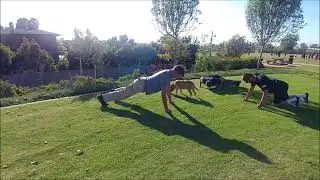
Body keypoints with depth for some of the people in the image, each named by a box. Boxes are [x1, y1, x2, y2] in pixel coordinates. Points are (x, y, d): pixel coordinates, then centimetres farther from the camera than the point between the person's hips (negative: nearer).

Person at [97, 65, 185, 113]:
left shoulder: (168, 72, 5)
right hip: (141, 85, -9)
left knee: (126, 90, 31)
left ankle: (115, 91, 53)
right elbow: (163, 93, -29)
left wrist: (170, 100, 24)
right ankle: (103, 97, 14)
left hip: (142, 81, 9)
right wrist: (166, 108, -23)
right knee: (123, 94, 3)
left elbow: (168, 88, 18)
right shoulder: (166, 76, -26)